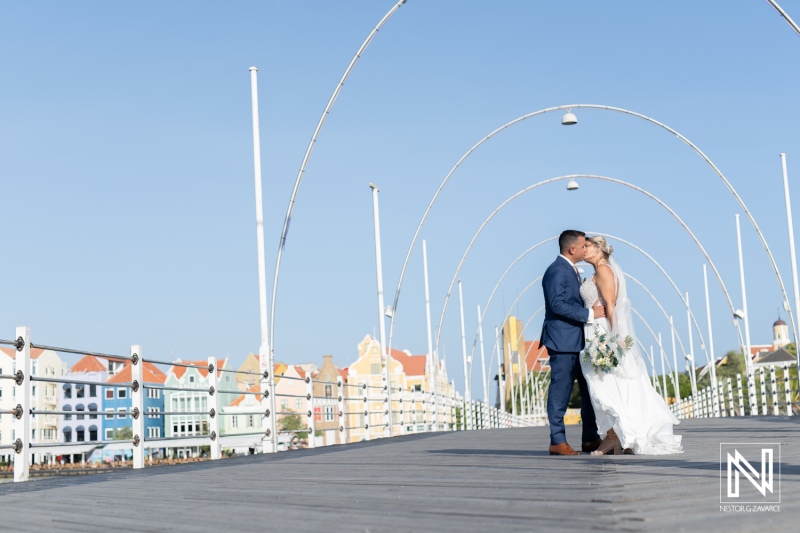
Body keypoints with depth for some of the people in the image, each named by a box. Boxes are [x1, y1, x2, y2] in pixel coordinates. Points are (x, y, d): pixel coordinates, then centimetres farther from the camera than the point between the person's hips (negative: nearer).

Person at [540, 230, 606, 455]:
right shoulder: (557, 271, -14)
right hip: (563, 341, -10)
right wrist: (589, 314, -21)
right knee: (561, 391, -5)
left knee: (589, 389, 10)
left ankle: (590, 439, 16)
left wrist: (592, 311, 10)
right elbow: (557, 304, -23)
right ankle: (557, 441, 0)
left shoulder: (570, 270, 18)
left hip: (578, 341, 10)